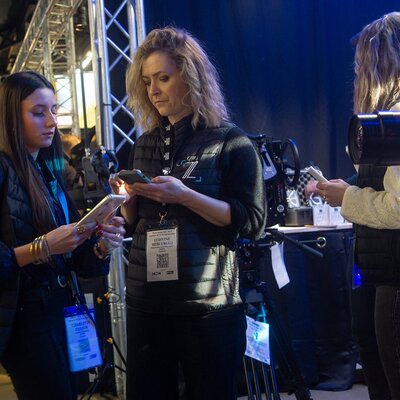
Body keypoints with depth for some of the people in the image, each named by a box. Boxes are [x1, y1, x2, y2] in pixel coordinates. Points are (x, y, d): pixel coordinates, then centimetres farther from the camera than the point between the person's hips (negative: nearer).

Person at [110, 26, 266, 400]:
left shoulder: (231, 142, -5)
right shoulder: (145, 144, 12)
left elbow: (252, 221, -12)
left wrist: (185, 195, -21)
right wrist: (129, 197, -5)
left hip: (209, 303, -5)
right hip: (146, 301, 5)